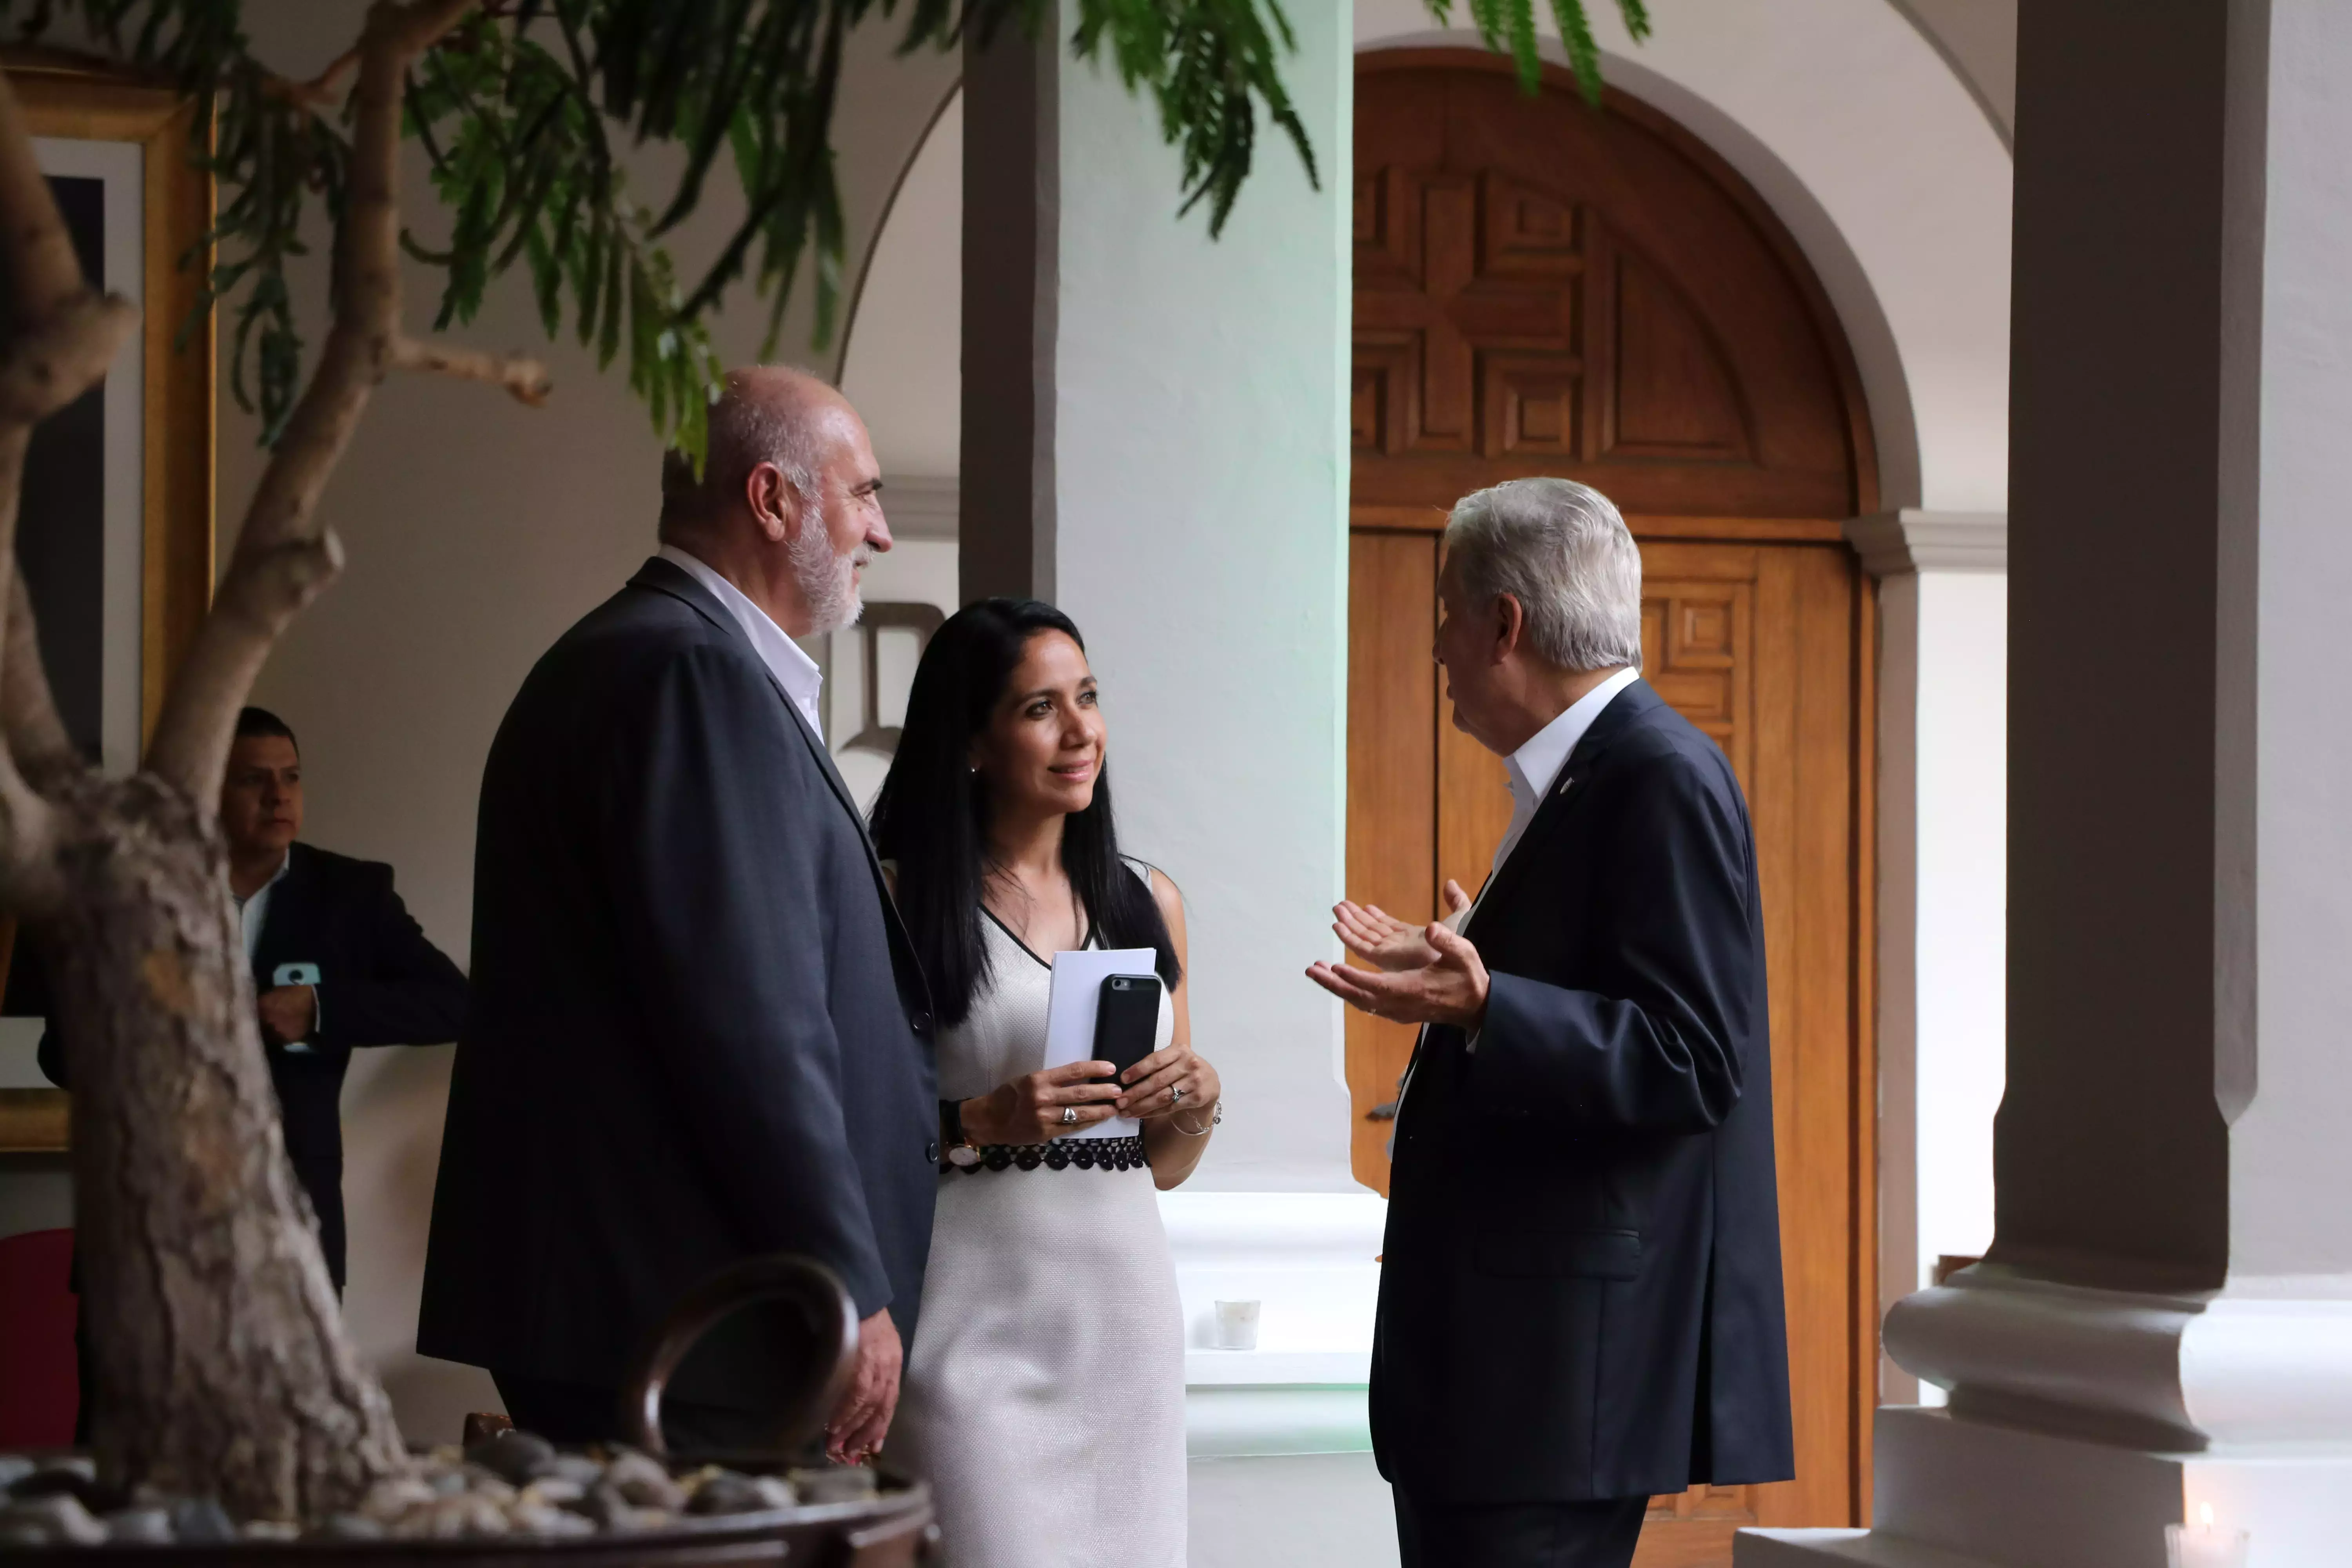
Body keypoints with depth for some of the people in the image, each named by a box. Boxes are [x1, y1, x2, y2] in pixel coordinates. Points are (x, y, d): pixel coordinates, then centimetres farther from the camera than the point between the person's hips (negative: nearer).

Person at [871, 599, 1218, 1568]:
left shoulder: (1146, 903, 13)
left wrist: (1196, 1105, -1)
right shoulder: (897, 900, -3)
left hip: (1123, 1303, 5)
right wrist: (980, 1120, -18)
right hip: (977, 1314, -5)